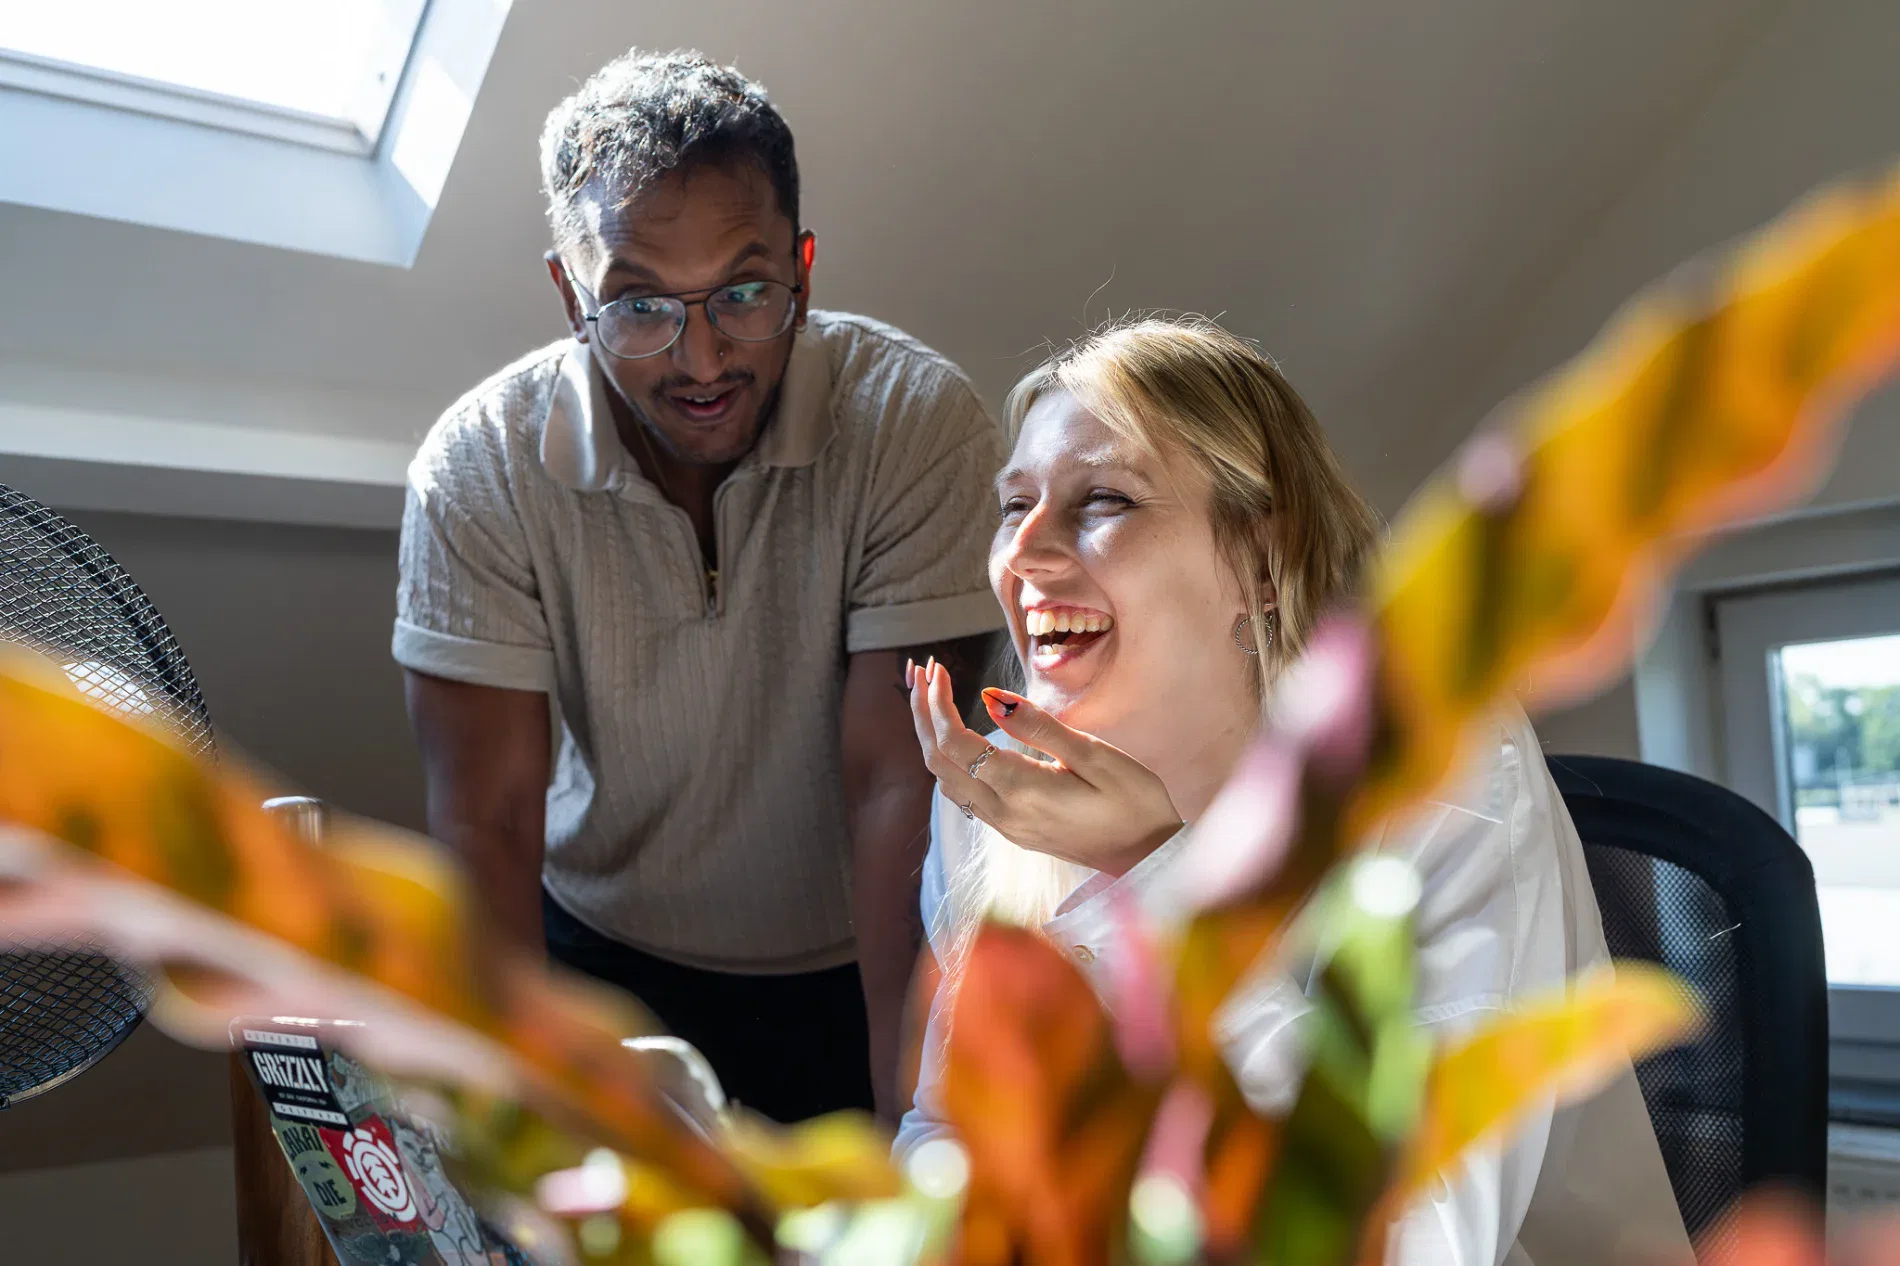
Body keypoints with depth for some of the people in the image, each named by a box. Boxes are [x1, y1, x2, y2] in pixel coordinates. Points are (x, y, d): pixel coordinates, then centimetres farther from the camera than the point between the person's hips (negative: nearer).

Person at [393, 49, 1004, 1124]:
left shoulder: (922, 426, -20)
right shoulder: (479, 469, -15)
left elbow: (898, 784, -22)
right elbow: (488, 815, -15)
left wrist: (914, 1126, -27)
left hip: (855, 965, -1)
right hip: (597, 955, 1)